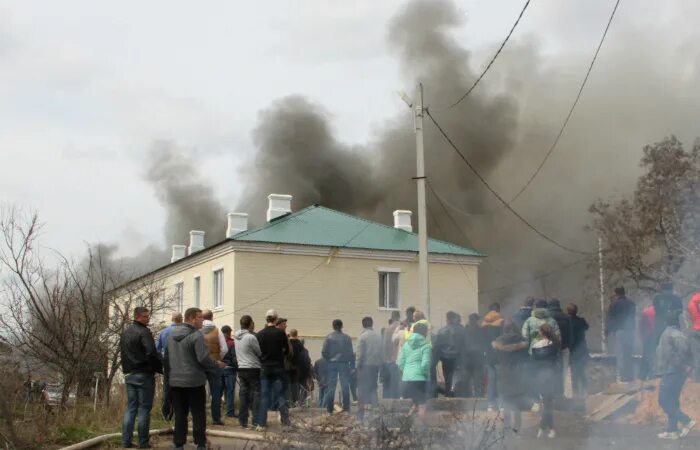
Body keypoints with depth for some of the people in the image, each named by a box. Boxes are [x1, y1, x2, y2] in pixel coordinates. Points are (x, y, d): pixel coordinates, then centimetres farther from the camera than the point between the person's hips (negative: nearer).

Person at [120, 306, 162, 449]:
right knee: (144, 408, -3)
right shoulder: (144, 332, -13)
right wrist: (161, 368, -8)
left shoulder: (125, 333, 14)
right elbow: (152, 353, -21)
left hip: (129, 375, 7)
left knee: (130, 408, 9)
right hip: (144, 374, -7)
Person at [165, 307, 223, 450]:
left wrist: (168, 376, 24)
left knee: (180, 415, 11)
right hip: (194, 382, -6)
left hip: (175, 381, 6)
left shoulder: (172, 335, 10)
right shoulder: (196, 335, -15)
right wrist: (217, 365, -3)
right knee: (198, 415, 3)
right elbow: (204, 358, -20)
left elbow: (167, 357, 16)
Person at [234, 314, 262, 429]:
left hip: (241, 368, 7)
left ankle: (243, 421, 11)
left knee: (243, 394, 10)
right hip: (253, 369, -7)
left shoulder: (237, 337, 6)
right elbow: (260, 353, -7)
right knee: (257, 394, 0)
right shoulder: (251, 337, -17)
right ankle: (256, 421, -3)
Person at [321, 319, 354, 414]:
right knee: (345, 387, 5)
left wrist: (328, 359, 11)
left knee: (331, 387, 6)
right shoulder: (346, 338, -5)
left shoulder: (329, 338, -5)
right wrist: (352, 363, 8)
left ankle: (329, 409, 5)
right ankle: (346, 409, 3)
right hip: (344, 364, -1)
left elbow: (324, 352, -5)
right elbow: (350, 352, -3)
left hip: (332, 364, 1)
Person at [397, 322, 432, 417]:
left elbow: (400, 363, 6)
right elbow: (425, 364, -12)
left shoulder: (407, 344, 9)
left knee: (413, 403, 16)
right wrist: (427, 374, 4)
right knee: (421, 405, 1)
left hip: (406, 378, 5)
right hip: (420, 378, -5)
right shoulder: (426, 346, -5)